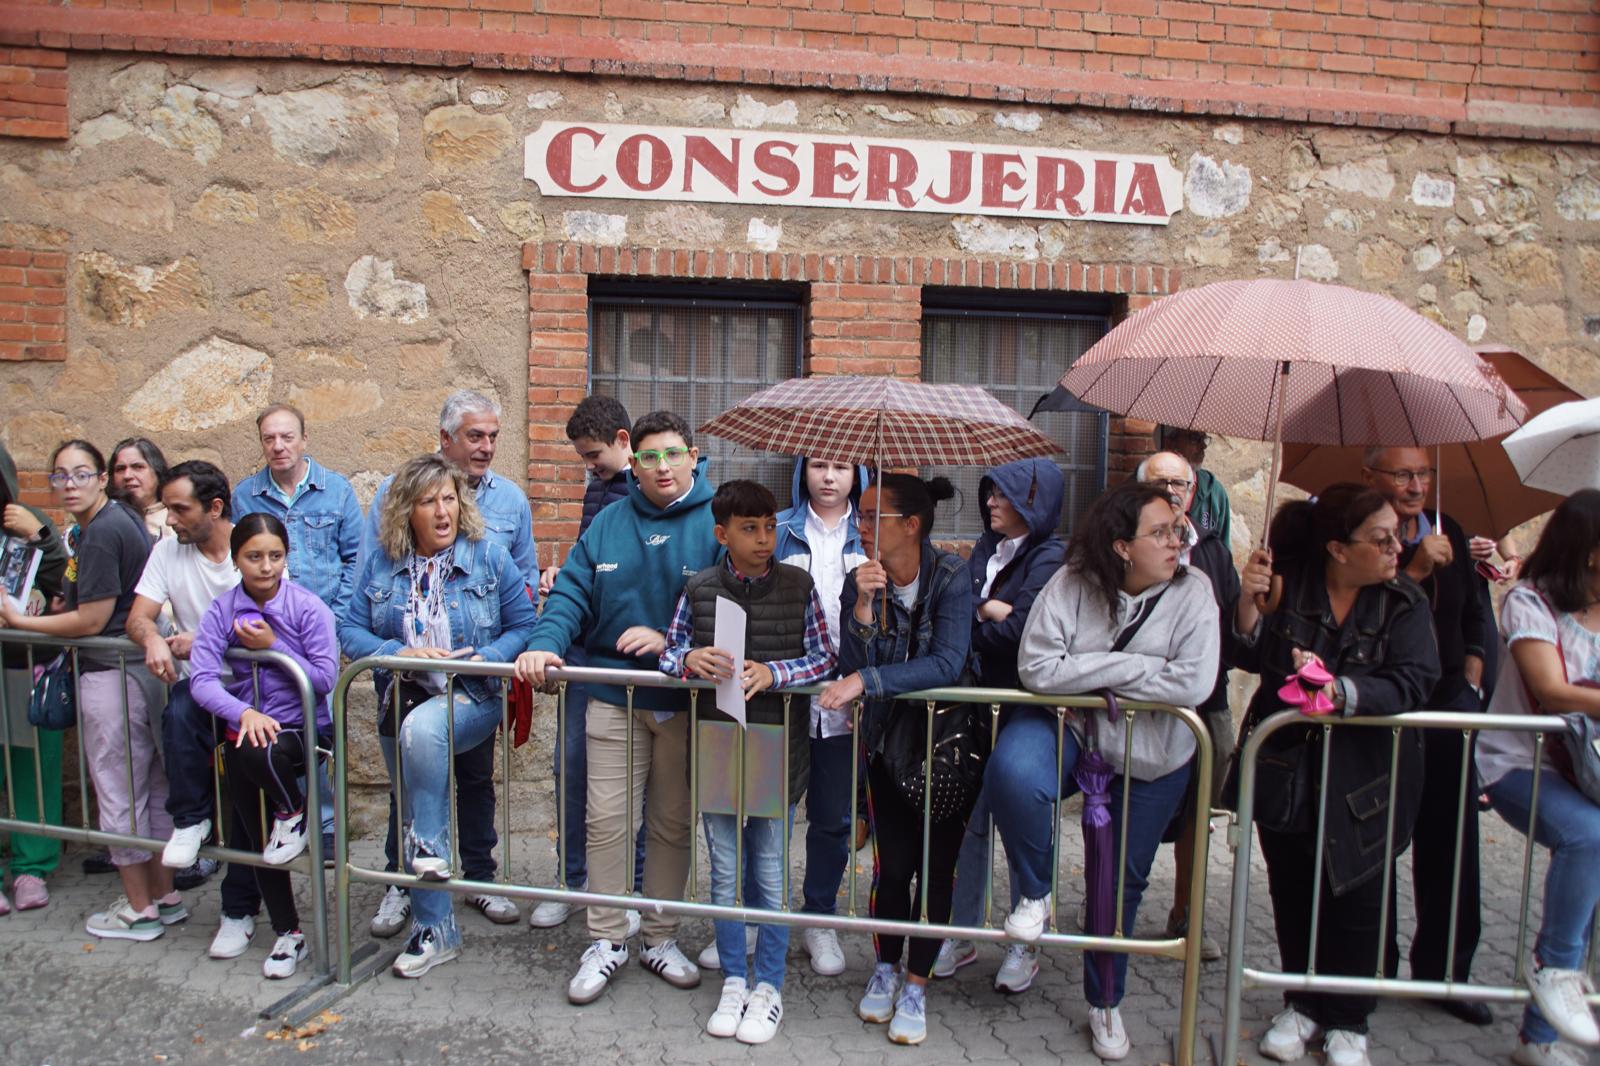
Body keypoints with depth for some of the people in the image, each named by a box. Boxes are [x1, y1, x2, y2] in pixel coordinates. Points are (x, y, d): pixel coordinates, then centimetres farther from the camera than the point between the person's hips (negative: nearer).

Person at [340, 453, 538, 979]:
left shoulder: (490, 556, -4)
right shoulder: (382, 564, 3)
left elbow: (524, 625, -4)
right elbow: (350, 631, 1)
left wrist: (481, 658, -20)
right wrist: (401, 653, -16)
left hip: (472, 699, -4)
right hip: (403, 701, 4)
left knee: (422, 727, -37)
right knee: (413, 818, 9)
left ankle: (432, 847, -19)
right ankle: (433, 931, 24)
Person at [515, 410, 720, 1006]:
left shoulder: (718, 523, -3)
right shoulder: (608, 524, 7)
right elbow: (572, 593, 2)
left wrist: (670, 640, -19)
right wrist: (545, 643, -15)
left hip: (686, 699, -1)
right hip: (614, 697, 2)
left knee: (672, 823, 11)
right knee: (606, 820, 1)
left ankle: (661, 939, 27)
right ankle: (606, 941, 18)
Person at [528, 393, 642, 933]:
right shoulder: (597, 488, 14)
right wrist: (563, 576, 6)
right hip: (587, 646, 6)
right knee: (570, 761, 10)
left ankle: (636, 889, 21)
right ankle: (572, 880, 25)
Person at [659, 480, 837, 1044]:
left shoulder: (798, 586, -3)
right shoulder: (698, 588, 0)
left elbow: (823, 658, -3)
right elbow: (669, 652, 6)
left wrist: (772, 673, -19)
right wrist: (690, 660, -17)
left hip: (777, 749, -1)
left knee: (770, 875, 8)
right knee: (725, 875, 13)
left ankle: (768, 987, 25)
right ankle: (734, 981, 30)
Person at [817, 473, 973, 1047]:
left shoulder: (950, 576, -17)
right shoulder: (860, 581, -8)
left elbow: (948, 663, -28)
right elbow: (850, 669, -14)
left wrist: (866, 680, -34)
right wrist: (865, 606, -28)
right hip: (888, 737, 2)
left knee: (937, 862, 0)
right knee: (894, 861, -3)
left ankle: (916, 983, 20)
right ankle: (885, 967, 25)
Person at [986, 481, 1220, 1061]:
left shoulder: (1192, 591, -14)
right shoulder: (1072, 584, -16)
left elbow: (1194, 683, -25)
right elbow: (1036, 669, -24)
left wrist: (1090, 673, -20)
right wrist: (1128, 665, -22)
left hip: (1149, 755, 2)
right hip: (1066, 727, -1)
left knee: (1123, 880, 15)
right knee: (1012, 772, -35)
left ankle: (1105, 1003, 40)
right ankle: (1036, 895, -5)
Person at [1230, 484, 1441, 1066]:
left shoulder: (1405, 602, -6)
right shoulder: (1289, 584, -4)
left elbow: (1411, 683, -18)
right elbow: (1248, 657, -5)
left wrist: (1339, 691, -34)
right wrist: (1248, 602, -23)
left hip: (1363, 777, -1)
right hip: (1285, 766, 1)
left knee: (1356, 896, 7)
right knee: (1291, 889, 12)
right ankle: (1301, 1003, 31)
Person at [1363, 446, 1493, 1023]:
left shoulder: (1450, 533, 11)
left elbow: (1477, 617, 19)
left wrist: (1469, 682, 9)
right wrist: (1414, 571, -22)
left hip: (1446, 706, 5)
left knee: (1449, 841, 9)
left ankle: (1443, 970, 23)